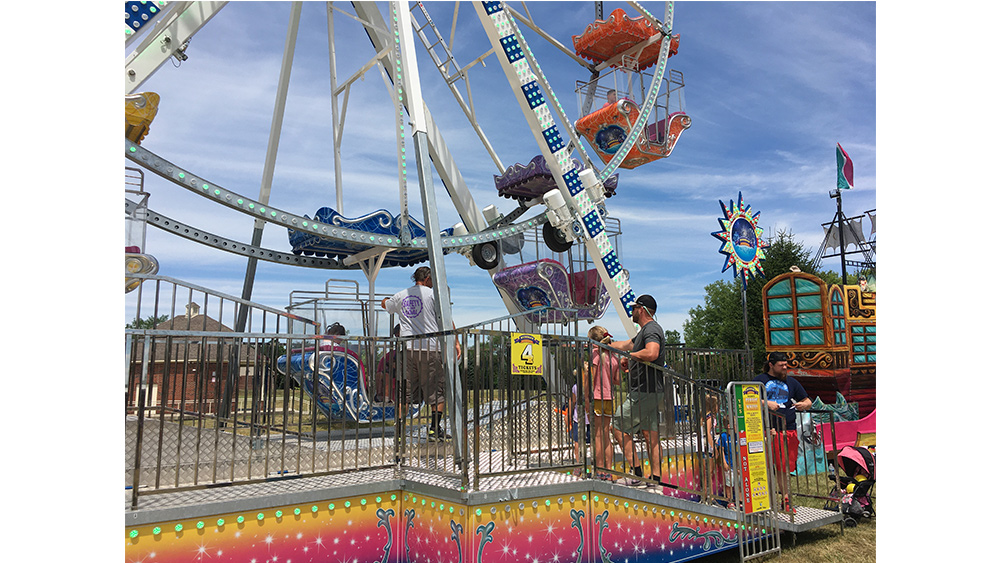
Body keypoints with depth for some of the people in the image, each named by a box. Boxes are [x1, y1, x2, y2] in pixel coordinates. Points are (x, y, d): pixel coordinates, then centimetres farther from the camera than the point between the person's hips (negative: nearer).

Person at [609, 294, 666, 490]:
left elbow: (651, 353, -33)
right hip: (649, 392, 10)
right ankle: (655, 479, 11)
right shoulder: (645, 331, 20)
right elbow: (624, 345, 33)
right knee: (651, 435, 9)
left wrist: (630, 355, -18)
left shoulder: (651, 329, -13)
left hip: (644, 392, -10)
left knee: (618, 427, -4)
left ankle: (637, 472, -3)